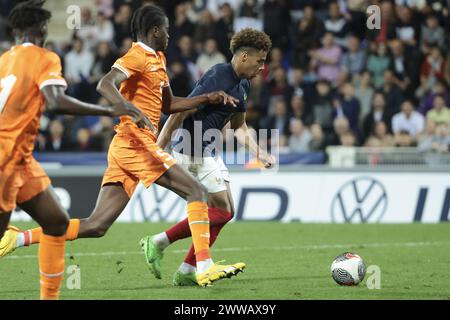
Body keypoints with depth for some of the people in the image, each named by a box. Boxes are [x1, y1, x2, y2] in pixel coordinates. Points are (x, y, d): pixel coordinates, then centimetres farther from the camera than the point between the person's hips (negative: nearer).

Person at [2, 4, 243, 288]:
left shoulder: (157, 60, 24)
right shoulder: (137, 57, -6)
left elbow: (168, 105, 33)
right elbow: (105, 85, -22)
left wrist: (208, 99, 23)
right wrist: (133, 111, -37)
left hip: (123, 148, 9)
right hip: (136, 142, -9)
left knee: (96, 226, 2)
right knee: (197, 192, -8)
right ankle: (205, 267, -13)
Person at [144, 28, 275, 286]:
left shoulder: (242, 85, 11)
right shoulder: (218, 80, -20)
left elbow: (239, 126, 22)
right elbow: (179, 113, -22)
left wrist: (260, 154, 9)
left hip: (209, 152, 10)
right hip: (193, 153, -10)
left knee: (226, 212, 8)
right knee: (221, 212, -8)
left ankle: (187, 272, 9)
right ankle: (159, 243, -2)